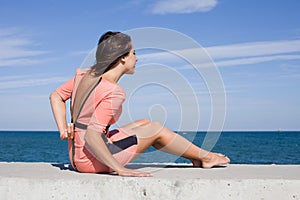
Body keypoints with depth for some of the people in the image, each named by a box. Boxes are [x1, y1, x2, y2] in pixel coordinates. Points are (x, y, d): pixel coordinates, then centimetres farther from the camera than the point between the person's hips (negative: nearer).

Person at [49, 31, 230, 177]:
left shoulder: (85, 74, 2)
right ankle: (205, 157, 24)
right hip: (92, 160, -9)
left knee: (144, 123, 18)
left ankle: (195, 156, 30)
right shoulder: (114, 93, -24)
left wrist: (63, 129, 2)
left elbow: (56, 96, 9)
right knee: (156, 129, 3)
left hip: (77, 156, 9)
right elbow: (91, 136, -30)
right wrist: (120, 169, -24)